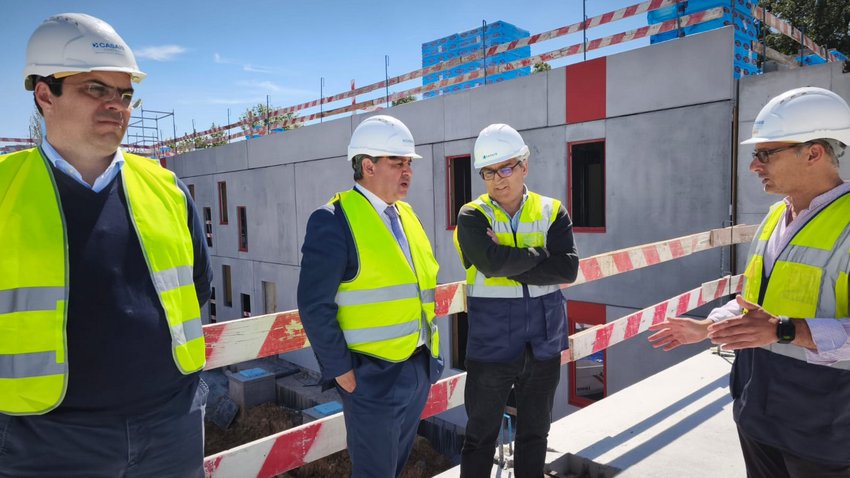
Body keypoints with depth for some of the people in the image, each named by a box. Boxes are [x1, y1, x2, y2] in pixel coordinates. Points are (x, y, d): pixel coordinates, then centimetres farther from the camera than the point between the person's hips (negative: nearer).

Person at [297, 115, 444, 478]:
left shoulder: (406, 215, 10)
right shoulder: (334, 220, -15)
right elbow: (315, 306, -18)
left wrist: (430, 350, 13)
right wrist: (341, 370, -16)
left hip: (419, 369, 8)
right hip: (373, 377, -7)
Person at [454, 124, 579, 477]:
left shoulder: (552, 212, 1)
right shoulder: (472, 217, -5)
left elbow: (568, 269, -13)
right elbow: (493, 262, -24)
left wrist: (509, 264, -18)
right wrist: (541, 255, -11)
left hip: (543, 345, 3)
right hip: (490, 346, -2)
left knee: (534, 434, 19)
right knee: (481, 436, 12)